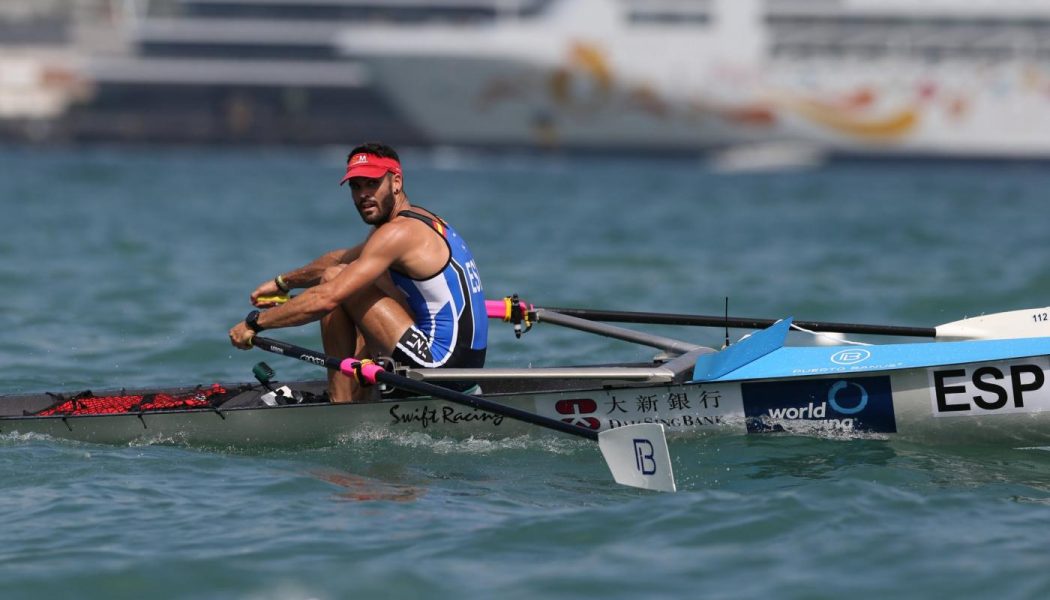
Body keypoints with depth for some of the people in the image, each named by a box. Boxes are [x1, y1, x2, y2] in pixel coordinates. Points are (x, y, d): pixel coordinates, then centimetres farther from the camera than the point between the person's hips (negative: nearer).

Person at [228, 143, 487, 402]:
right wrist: (283, 283, 33)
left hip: (439, 362, -10)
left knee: (335, 280, -5)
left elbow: (325, 298, -19)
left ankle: (340, 406, -2)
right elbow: (341, 259, 33)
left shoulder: (398, 233, -14)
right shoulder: (421, 220, 17)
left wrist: (254, 323, -10)